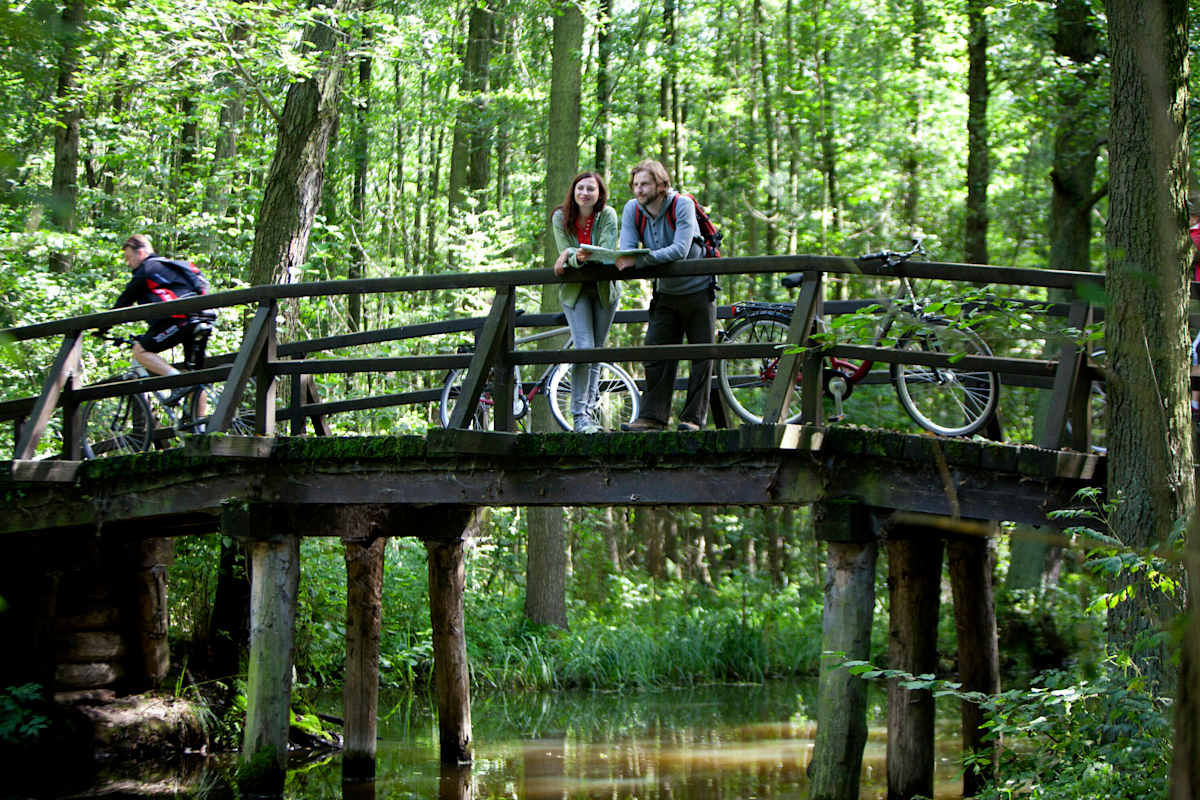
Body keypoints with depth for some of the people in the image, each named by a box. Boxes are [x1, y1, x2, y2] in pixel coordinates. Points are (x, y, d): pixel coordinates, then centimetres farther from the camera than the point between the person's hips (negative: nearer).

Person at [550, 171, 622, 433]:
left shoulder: (607, 215, -10)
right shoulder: (560, 218, -7)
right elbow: (565, 254, -13)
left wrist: (572, 254, -34)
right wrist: (578, 257, -36)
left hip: (604, 288, 1)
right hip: (574, 290, -1)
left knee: (597, 351, 5)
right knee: (584, 349, -16)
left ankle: (590, 409, 17)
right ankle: (580, 415, -15)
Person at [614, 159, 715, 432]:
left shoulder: (682, 205, -21)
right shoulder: (632, 210, -5)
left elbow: (680, 250, -32)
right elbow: (626, 251, -13)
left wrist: (639, 260, -40)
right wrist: (620, 260, -38)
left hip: (697, 289, -4)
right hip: (665, 293, 4)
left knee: (701, 356, -1)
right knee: (656, 355, -1)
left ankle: (694, 418, 3)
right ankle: (652, 417, -1)